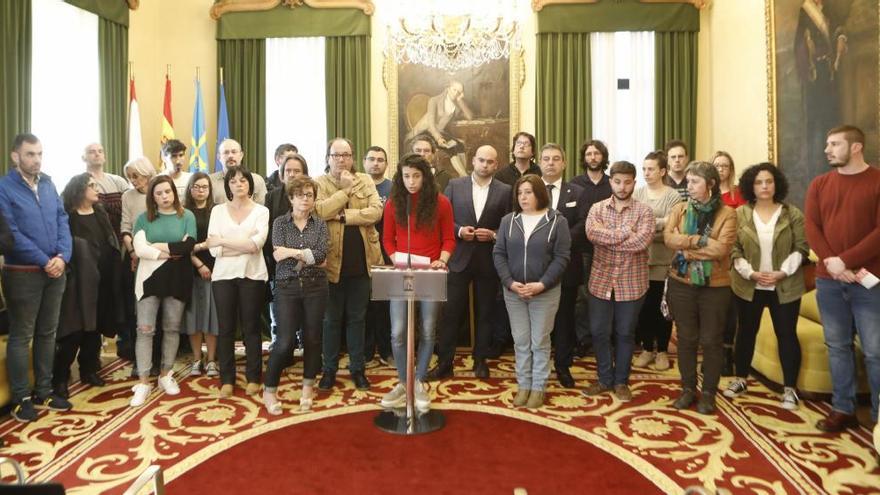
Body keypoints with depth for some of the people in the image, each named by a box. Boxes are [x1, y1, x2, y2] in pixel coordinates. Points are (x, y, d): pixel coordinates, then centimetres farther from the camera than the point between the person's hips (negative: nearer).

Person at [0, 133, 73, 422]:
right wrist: (45, 261, -15)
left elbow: (62, 221, 5)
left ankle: (44, 391, 24)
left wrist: (63, 256, -10)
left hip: (55, 272, 6)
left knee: (48, 333, 13)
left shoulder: (48, 184, 9)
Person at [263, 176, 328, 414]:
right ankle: (269, 390, 12)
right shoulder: (280, 222, 3)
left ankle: (308, 388, 24)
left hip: (315, 286, 2)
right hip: (287, 287, -1)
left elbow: (322, 254, -10)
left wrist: (293, 252, -12)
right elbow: (278, 255, -11)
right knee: (285, 341, -6)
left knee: (312, 338, 7)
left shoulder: (320, 224, 5)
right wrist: (309, 256, -10)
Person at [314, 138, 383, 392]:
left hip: (361, 261, 2)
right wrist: (345, 189, -14)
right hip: (332, 261, -1)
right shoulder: (319, 183, 1)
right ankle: (329, 369, 23)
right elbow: (320, 211, -17)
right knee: (331, 319, 9)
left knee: (357, 318, 12)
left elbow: (375, 211, -9)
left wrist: (342, 215, -15)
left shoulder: (365, 180, 6)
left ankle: (358, 368, 23)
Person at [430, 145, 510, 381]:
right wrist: (459, 230, -13)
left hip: (488, 261, 0)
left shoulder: (504, 191, 2)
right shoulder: (455, 185, 3)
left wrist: (493, 235, -15)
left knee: (484, 313, 10)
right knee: (451, 312, 2)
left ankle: (480, 360, 24)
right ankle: (444, 362, 11)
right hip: (459, 258, 0)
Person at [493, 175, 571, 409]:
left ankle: (538, 387, 19)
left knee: (540, 342, 6)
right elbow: (499, 253, 2)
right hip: (513, 291, 3)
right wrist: (510, 283, -11)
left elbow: (561, 257, -8)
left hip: (545, 292, -2)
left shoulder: (557, 221, -4)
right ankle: (523, 385, 22)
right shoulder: (508, 220, 4)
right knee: (520, 341, 10)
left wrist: (542, 284, -17)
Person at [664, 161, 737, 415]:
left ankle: (708, 393, 22)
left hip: (715, 286, -2)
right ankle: (688, 389, 25)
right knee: (686, 338, 11)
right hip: (682, 283, 2)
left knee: (711, 340, 8)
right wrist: (701, 240, -18)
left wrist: (686, 247, -13)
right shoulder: (679, 209, 4)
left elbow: (721, 248, -17)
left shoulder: (727, 213, -5)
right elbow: (669, 238, -12)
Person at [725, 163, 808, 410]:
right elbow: (734, 250, -4)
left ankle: (789, 388, 15)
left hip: (785, 287, -1)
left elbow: (801, 248, -4)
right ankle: (740, 379, 27)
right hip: (748, 286, 1)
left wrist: (782, 273, -16)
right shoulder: (740, 214, -1)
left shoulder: (793, 214, -1)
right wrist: (751, 273, -15)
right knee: (746, 332, 12)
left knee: (787, 335, 4)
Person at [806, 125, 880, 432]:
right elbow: (811, 228, 3)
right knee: (837, 346, 11)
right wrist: (831, 263, -11)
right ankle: (843, 409, 22)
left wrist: (845, 261, -16)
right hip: (828, 280, 4)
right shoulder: (819, 184, 9)